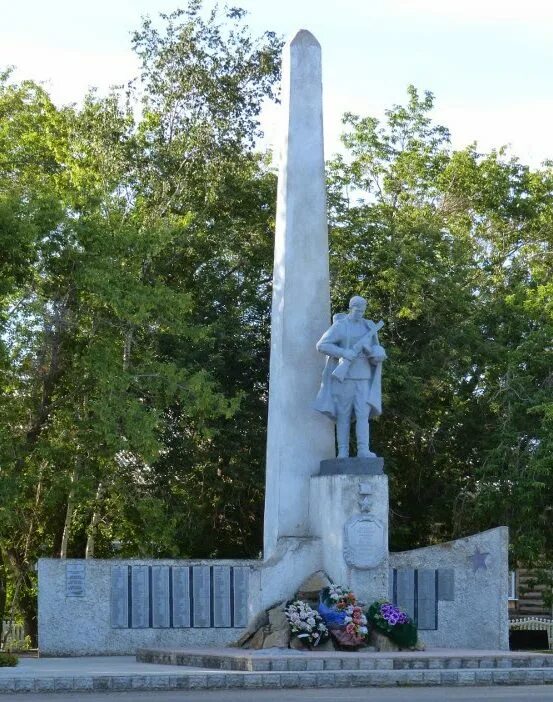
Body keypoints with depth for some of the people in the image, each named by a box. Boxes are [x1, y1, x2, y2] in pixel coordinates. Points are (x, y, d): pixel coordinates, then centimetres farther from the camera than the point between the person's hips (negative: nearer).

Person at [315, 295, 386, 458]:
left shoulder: (369, 327, 10)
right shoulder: (339, 326, -2)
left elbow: (378, 353, 12)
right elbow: (321, 345, -9)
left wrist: (377, 354, -14)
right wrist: (343, 353, -20)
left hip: (363, 378, 3)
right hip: (344, 376, -3)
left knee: (363, 413, -9)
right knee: (343, 415, -2)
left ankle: (363, 450, -16)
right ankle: (343, 451, -1)